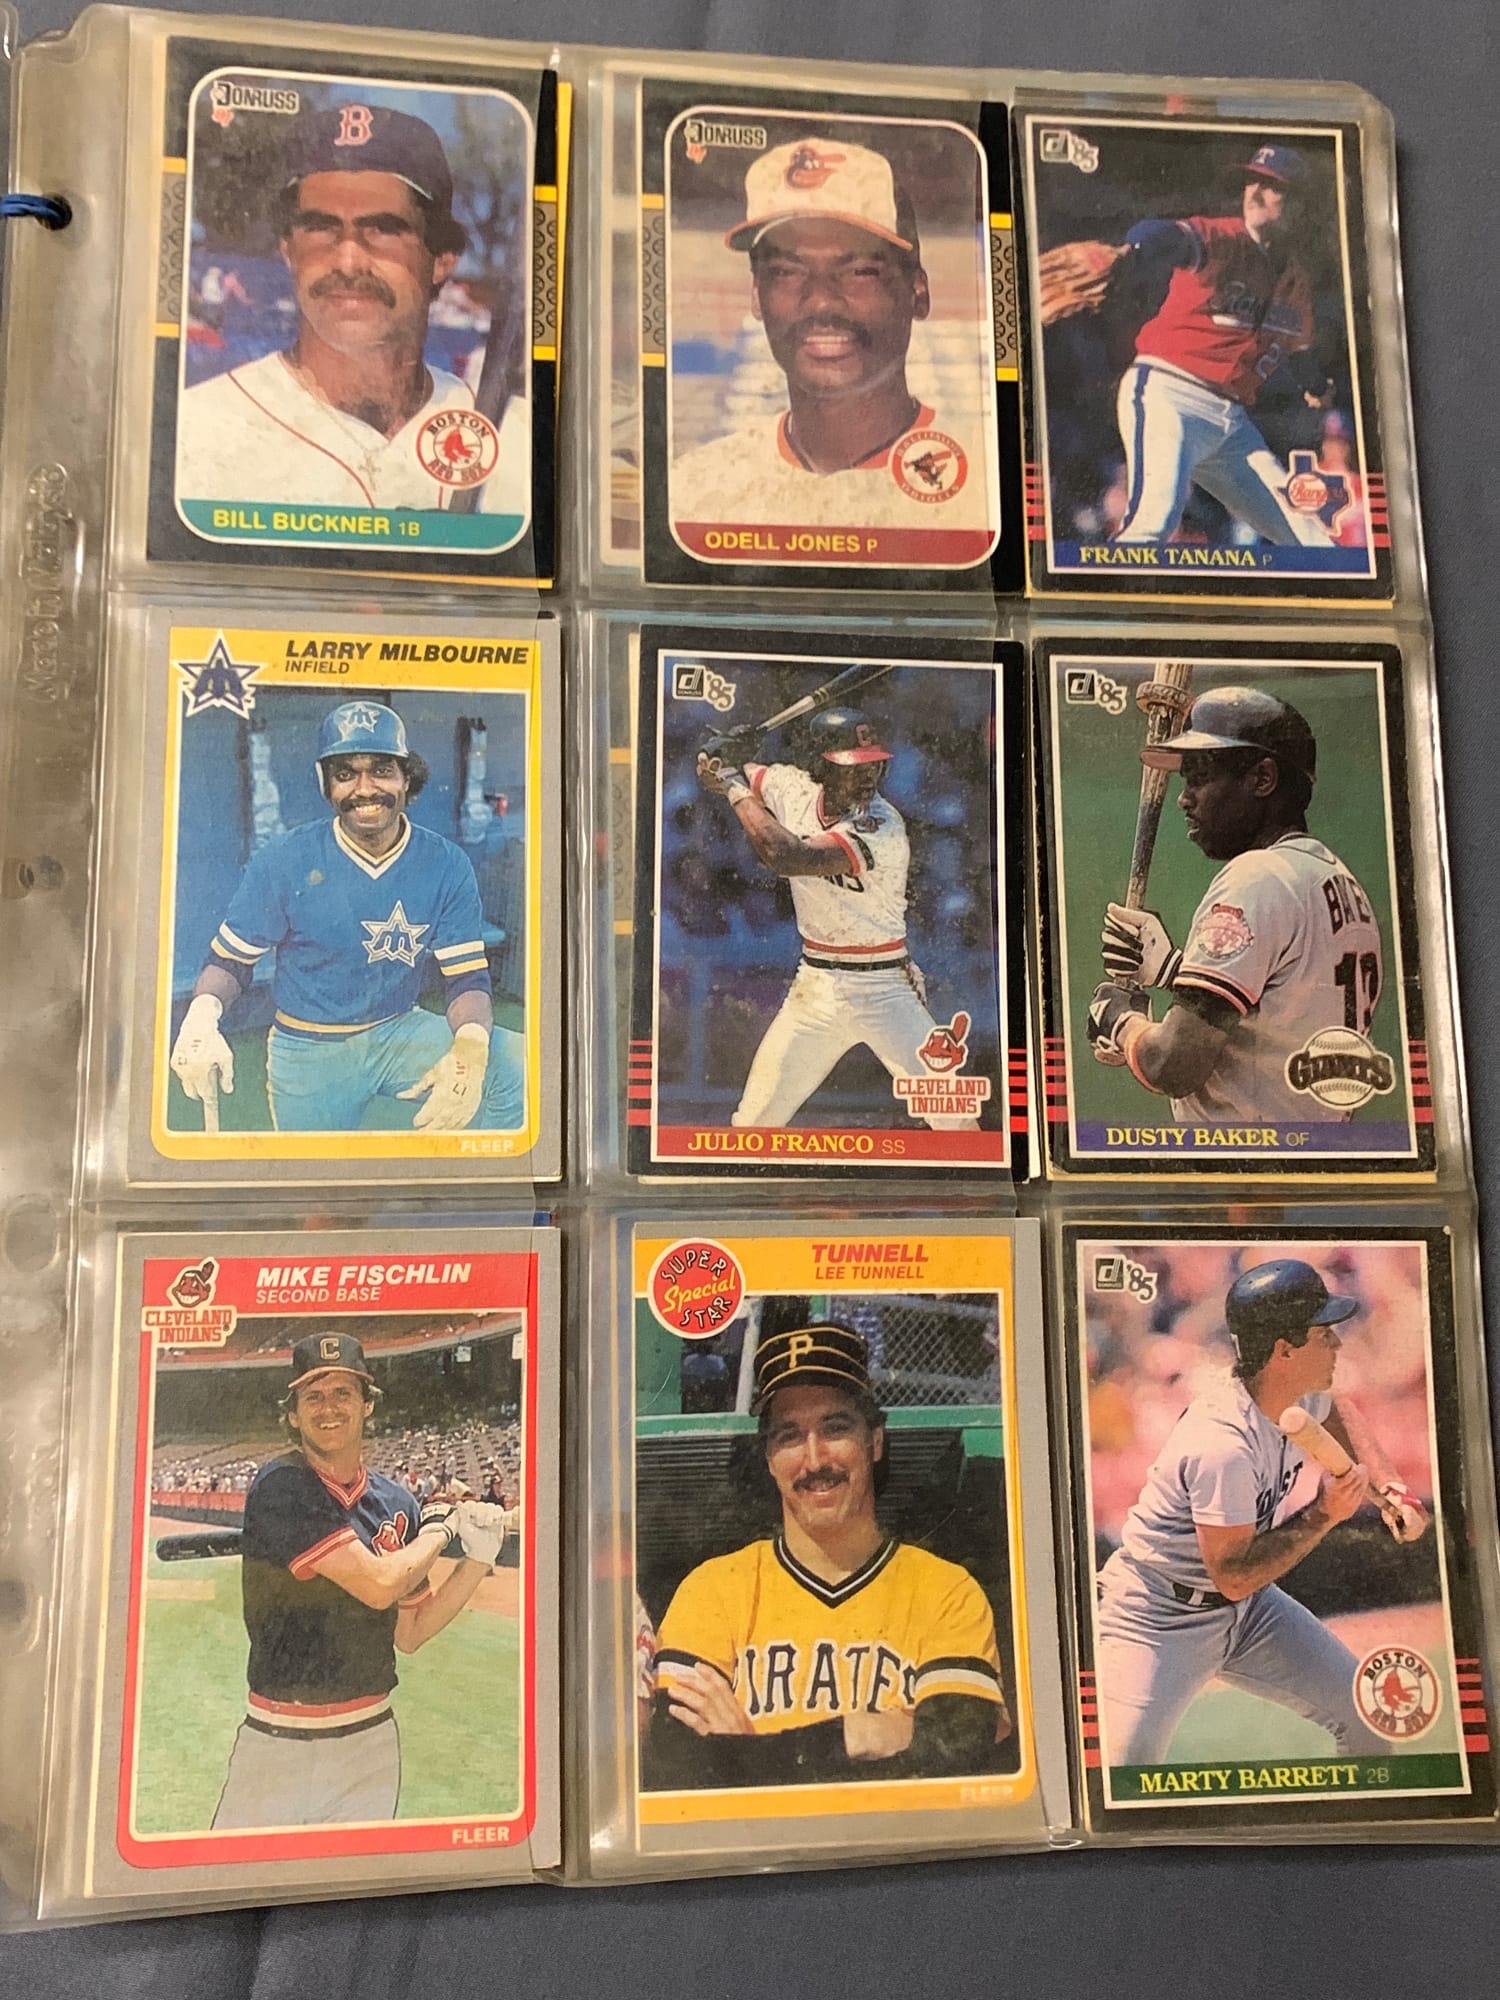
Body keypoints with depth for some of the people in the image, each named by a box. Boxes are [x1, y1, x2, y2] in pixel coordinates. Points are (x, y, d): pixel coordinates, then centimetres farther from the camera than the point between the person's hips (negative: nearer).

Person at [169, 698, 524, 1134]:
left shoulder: (446, 866, -9)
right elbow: (231, 959, -4)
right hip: (307, 1053, 0)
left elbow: (467, 977, -9)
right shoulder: (283, 861, -12)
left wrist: (470, 1050, -32)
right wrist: (202, 1017, -28)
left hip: (401, 1034, 1)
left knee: (521, 1065, -22)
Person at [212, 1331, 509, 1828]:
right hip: (276, 1745, -4)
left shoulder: (397, 1504, 4)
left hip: (369, 1746, 5)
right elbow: (378, 1584, -23)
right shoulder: (280, 1488, -15)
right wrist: (439, 1530, -5)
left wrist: (477, 1560, -1)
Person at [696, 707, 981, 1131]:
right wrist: (718, 758, -11)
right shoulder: (794, 788, -3)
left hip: (885, 990, -4)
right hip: (814, 989, 4)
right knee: (752, 1125, 5)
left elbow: (786, 857, -32)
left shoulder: (882, 826, -21)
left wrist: (738, 789, -20)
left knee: (954, 1119, -7)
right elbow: (714, 777, 13)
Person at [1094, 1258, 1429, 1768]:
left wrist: (1388, 1484, 5)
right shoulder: (1224, 1446, -33)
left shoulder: (1299, 1394, -7)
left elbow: (1335, 1413, 20)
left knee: (1368, 1721, 7)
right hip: (1156, 1619, -8)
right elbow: (1233, 1578, -25)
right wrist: (1323, 1516, -22)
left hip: (1246, 1610, 8)